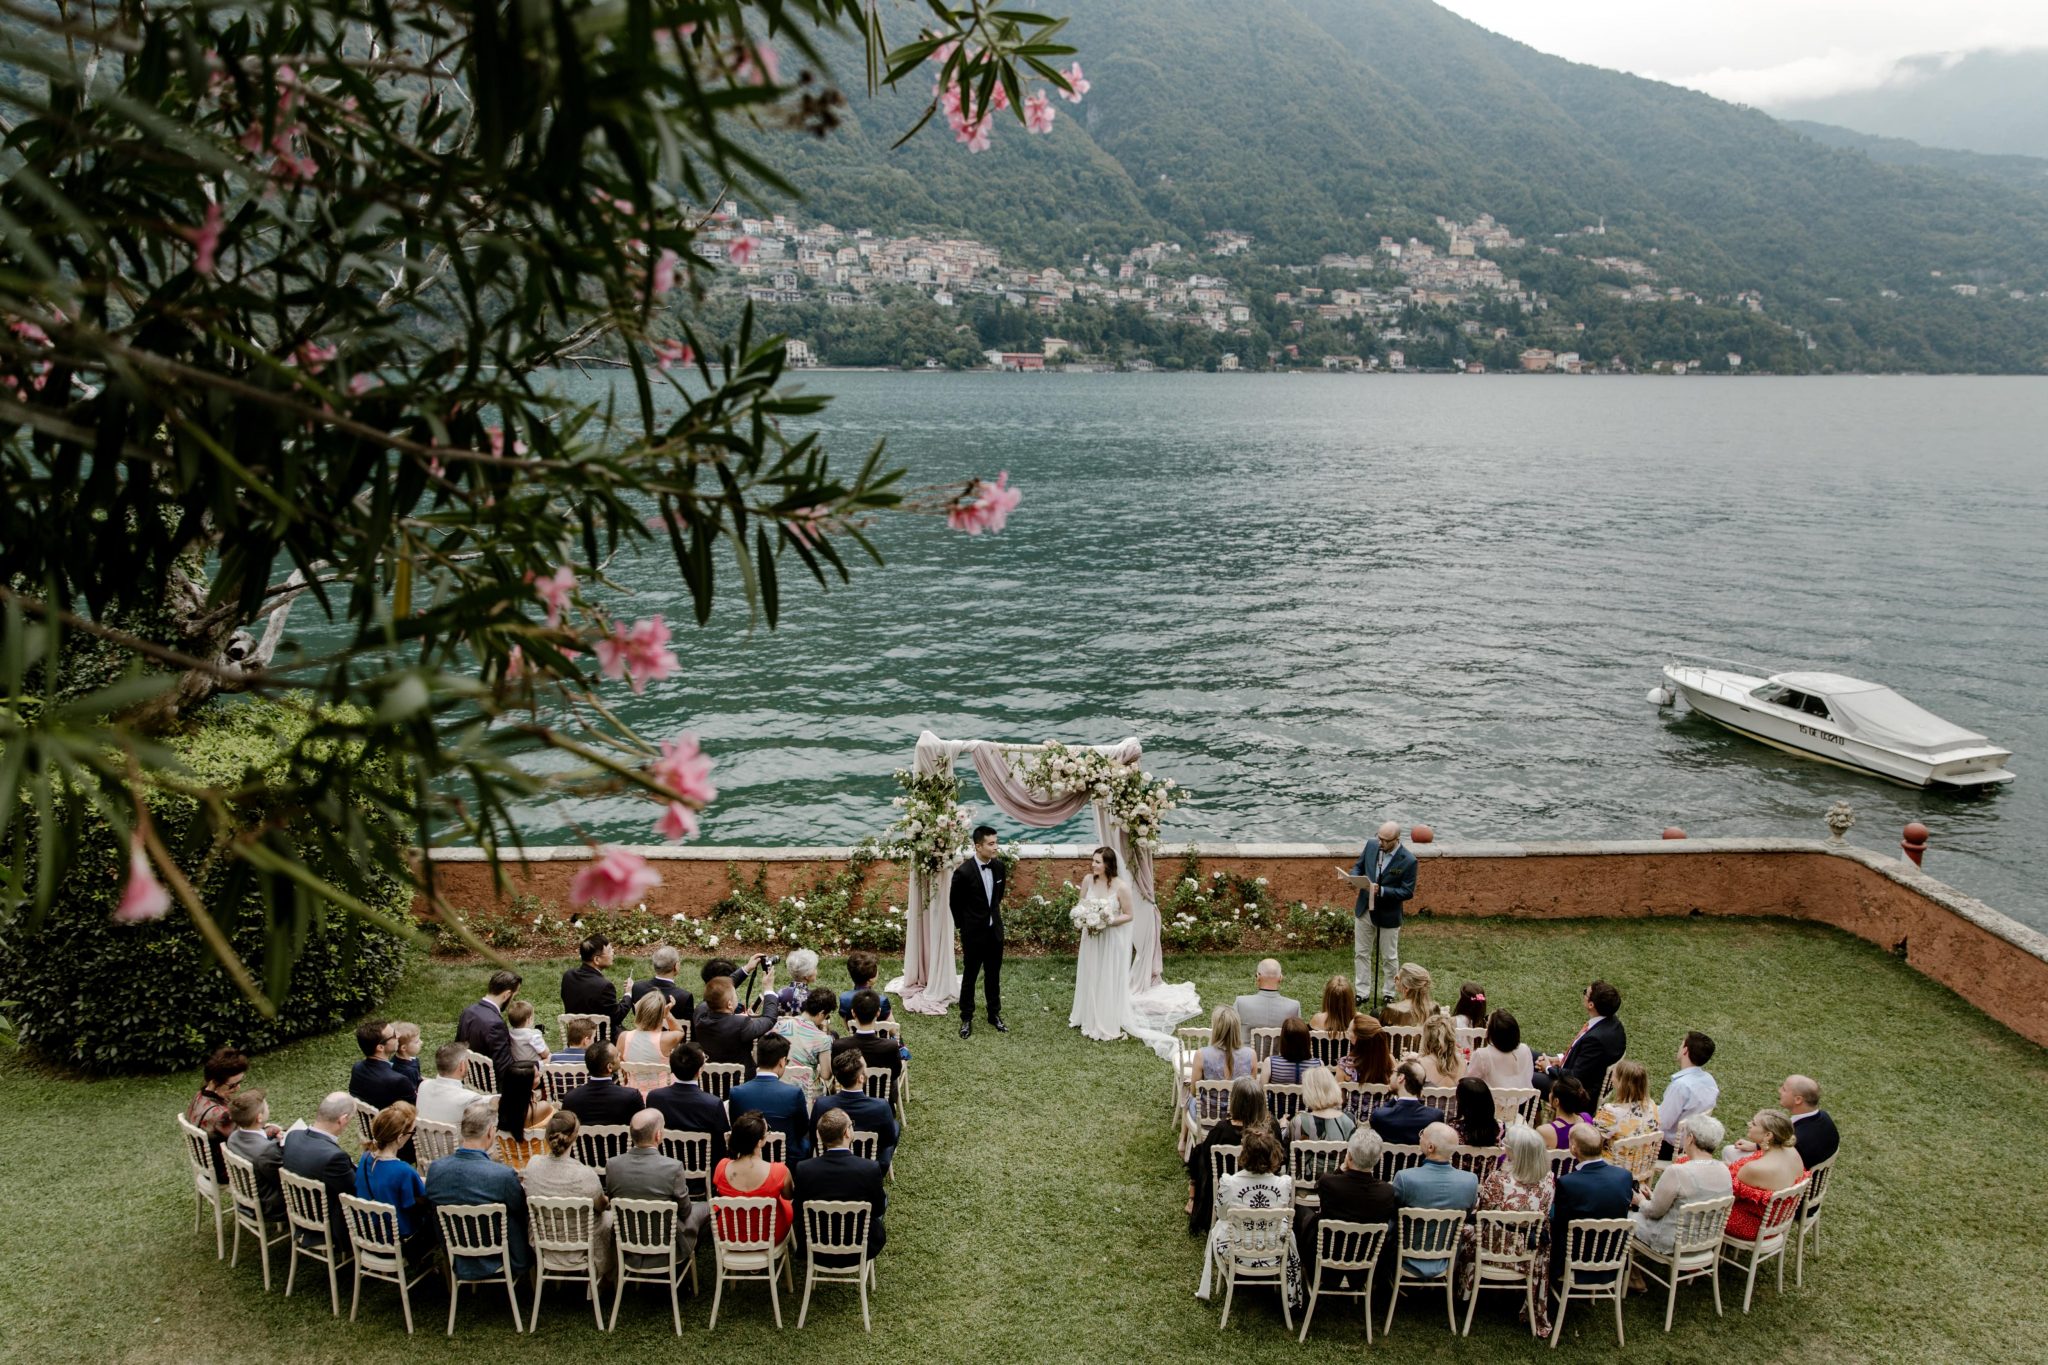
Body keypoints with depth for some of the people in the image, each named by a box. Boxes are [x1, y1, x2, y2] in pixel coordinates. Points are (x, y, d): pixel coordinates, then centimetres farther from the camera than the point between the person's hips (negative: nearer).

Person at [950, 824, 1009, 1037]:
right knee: (970, 976, 8)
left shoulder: (998, 865, -5)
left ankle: (995, 1014, 29)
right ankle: (966, 1018, 20)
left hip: (995, 930, 5)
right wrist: (964, 927, 3)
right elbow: (955, 903, -6)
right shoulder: (964, 872, -21)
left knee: (994, 974, 15)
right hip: (974, 933, -5)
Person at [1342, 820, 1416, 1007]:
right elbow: (1359, 866, 8)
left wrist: (1381, 891, -29)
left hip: (1388, 915, -4)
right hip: (1364, 910, 4)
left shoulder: (1408, 861, -20)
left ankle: (1388, 994, 29)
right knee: (1361, 953, 13)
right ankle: (1362, 992, 25)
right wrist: (1353, 876, -16)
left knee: (1389, 957, 12)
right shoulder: (1371, 845, -6)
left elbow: (1408, 892, -17)